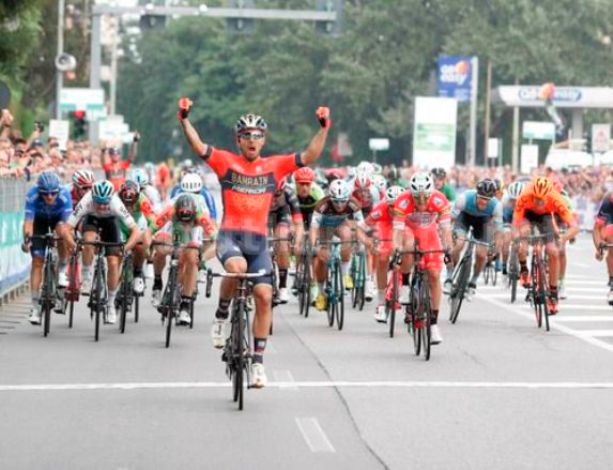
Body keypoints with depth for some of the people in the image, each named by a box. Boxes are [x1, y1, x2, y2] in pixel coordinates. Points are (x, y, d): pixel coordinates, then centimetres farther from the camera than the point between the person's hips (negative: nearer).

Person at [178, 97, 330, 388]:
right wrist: (185, 120, -23)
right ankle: (221, 318, -6)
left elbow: (309, 156, 1)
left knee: (264, 296, -5)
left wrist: (323, 129, -10)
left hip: (258, 240, 3)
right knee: (237, 267, -34)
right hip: (230, 235, -3)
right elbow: (199, 148, -10)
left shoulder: (274, 166, 7)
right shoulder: (226, 162, 3)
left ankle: (258, 361, 7)